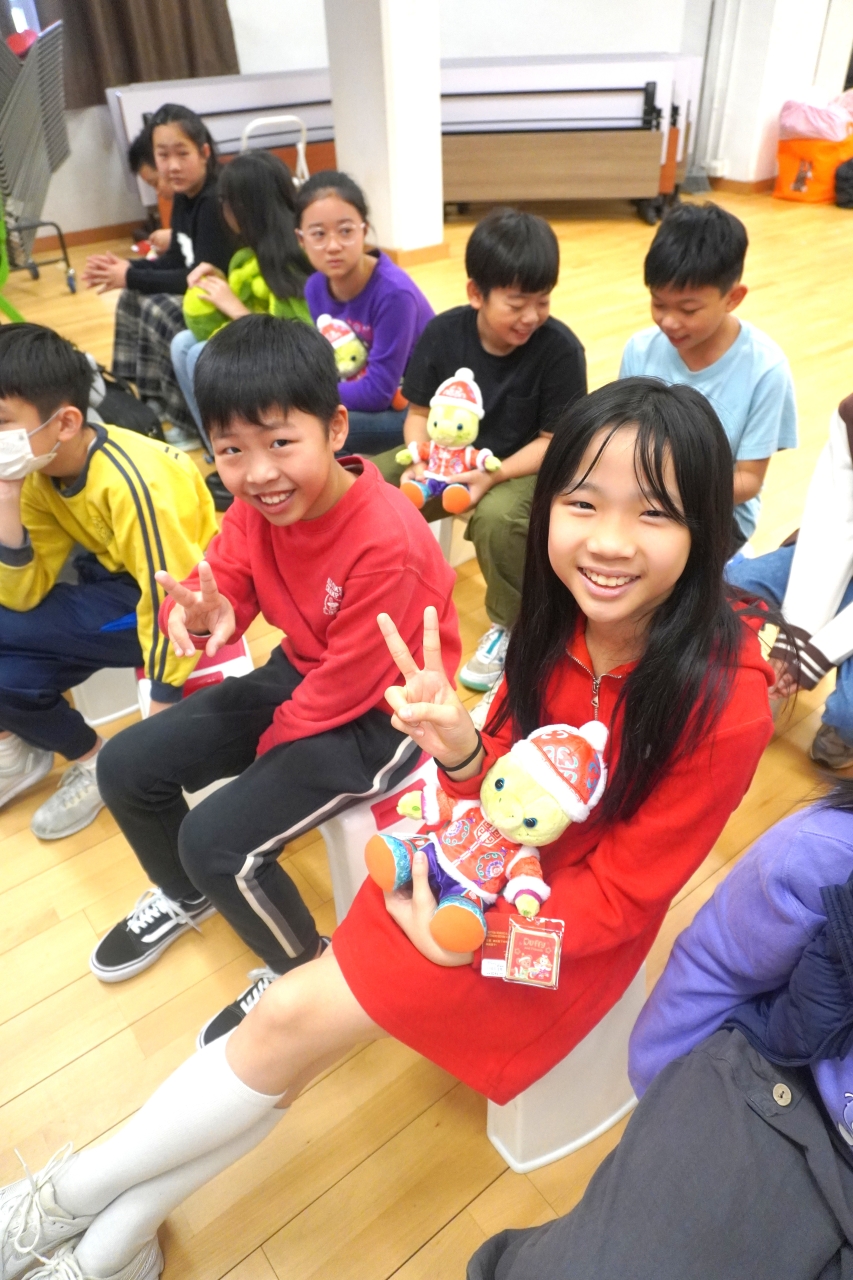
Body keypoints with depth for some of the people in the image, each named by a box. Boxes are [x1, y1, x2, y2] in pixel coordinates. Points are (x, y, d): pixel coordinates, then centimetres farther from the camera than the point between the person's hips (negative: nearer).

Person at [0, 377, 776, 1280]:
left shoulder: (722, 703, -27)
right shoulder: (559, 617, -12)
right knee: (290, 1021, -7)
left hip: (568, 926, -4)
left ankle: (76, 1191, 17)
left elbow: (620, 893, -17)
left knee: (296, 1022, -9)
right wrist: (463, 752, -25)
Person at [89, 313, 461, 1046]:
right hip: (301, 675, 8)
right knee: (126, 768, 4)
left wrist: (265, 748, -9)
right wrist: (199, 614, -32)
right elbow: (221, 587, -6)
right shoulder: (256, 506, -8)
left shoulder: (385, 543, -31)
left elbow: (349, 683, -24)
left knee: (217, 840, -20)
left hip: (380, 713, -7)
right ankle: (184, 897, 35)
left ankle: (301, 968, 13)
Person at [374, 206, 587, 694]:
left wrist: (494, 474, -30)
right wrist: (420, 460, -20)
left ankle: (510, 627, -11)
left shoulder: (560, 348, -17)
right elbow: (419, 412, 1)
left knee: (497, 516, -37)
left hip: (525, 467, -4)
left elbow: (554, 440, -16)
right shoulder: (443, 332, -8)